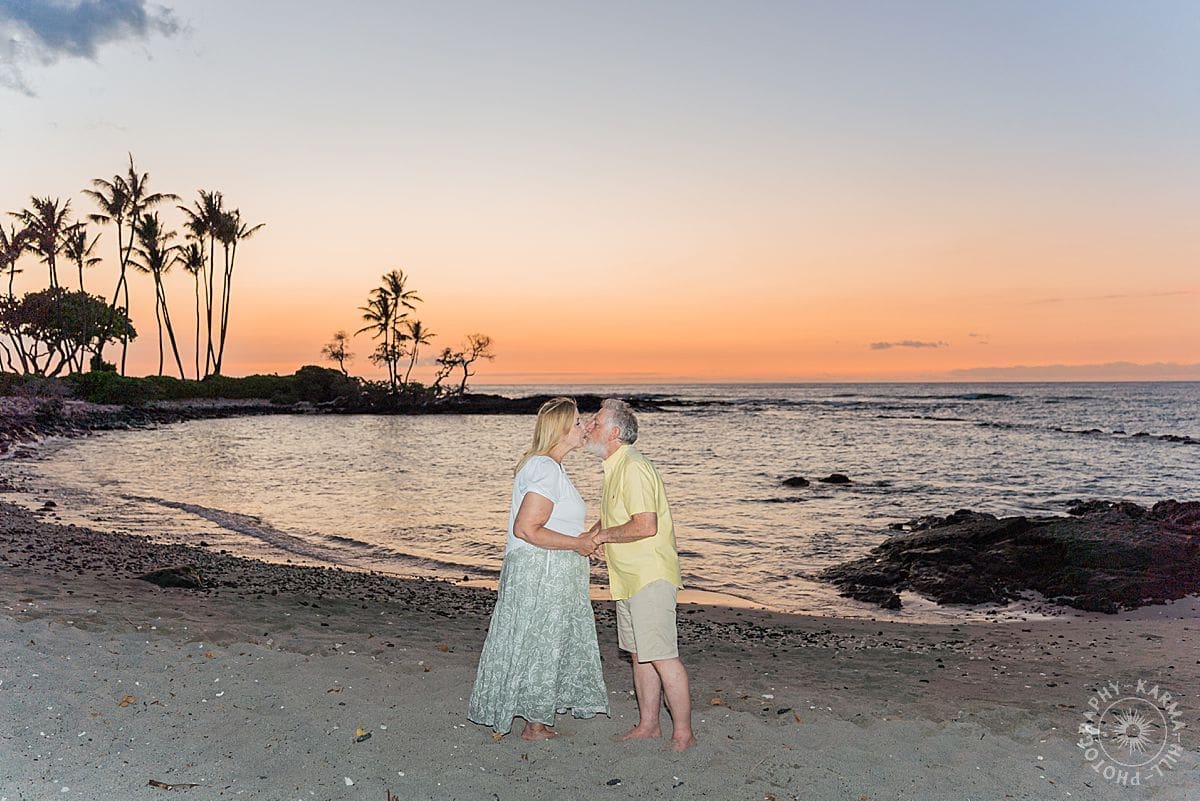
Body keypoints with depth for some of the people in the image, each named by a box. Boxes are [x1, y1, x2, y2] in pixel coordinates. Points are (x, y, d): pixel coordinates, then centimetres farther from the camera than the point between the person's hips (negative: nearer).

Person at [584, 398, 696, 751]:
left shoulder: (633, 468, -19)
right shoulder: (615, 468, 14)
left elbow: (645, 525, -26)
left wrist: (603, 535, -15)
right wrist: (595, 533, 12)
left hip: (650, 578, -10)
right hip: (629, 578, 11)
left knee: (662, 656, -5)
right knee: (640, 655, 16)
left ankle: (683, 733, 5)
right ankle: (648, 725, 26)